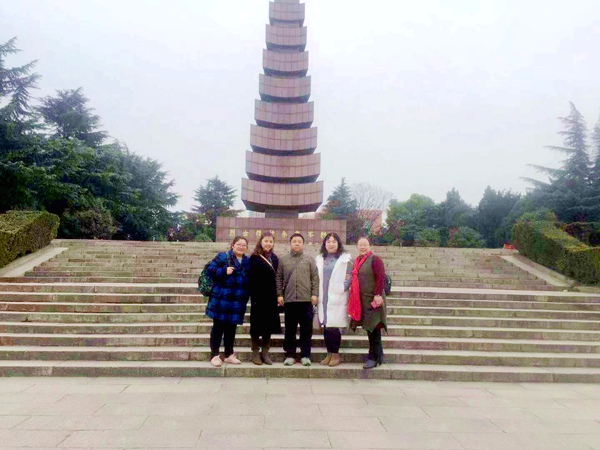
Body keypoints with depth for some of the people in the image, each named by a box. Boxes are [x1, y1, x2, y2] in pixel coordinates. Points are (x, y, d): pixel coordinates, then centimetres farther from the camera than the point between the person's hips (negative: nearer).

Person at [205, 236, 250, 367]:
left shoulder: (247, 261, 11)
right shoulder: (223, 256, -5)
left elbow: (250, 279, 18)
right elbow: (210, 268, -9)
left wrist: (247, 296, 5)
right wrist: (224, 271, -21)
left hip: (238, 301, 5)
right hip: (222, 299, -5)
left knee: (231, 328, 14)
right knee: (218, 327, 5)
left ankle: (229, 354, 26)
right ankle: (214, 355, 15)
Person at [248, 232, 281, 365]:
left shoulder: (275, 258, 11)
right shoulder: (254, 258, -4)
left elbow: (277, 278, 11)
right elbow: (251, 279, -8)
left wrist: (278, 296, 2)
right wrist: (254, 297, -15)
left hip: (271, 298, 5)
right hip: (258, 298, -4)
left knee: (269, 325, 9)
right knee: (257, 325, 5)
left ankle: (265, 353, 20)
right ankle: (255, 353, 16)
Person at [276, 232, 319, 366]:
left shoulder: (310, 259, 9)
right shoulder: (283, 259, 10)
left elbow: (315, 278, 5)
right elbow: (279, 278, 8)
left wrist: (314, 294, -4)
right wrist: (279, 294, 1)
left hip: (306, 299, 0)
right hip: (289, 299, 1)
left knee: (306, 329, 4)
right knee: (290, 329, 7)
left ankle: (305, 355, 13)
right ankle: (290, 355, 16)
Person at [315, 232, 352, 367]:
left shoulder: (345, 259, 0)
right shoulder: (319, 259, 13)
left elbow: (351, 276, -2)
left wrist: (344, 287, -11)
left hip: (337, 298, -4)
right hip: (323, 298, 4)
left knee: (334, 327, -7)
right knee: (326, 327, 6)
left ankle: (335, 354, 8)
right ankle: (329, 353, 18)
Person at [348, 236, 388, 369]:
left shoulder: (375, 259, -8)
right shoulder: (357, 261, 15)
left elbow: (381, 277, -16)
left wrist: (378, 294, -23)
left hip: (373, 299, -7)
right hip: (361, 300, 7)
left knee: (373, 328, -2)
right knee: (370, 328, 12)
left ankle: (374, 357, 7)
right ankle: (378, 356, 24)